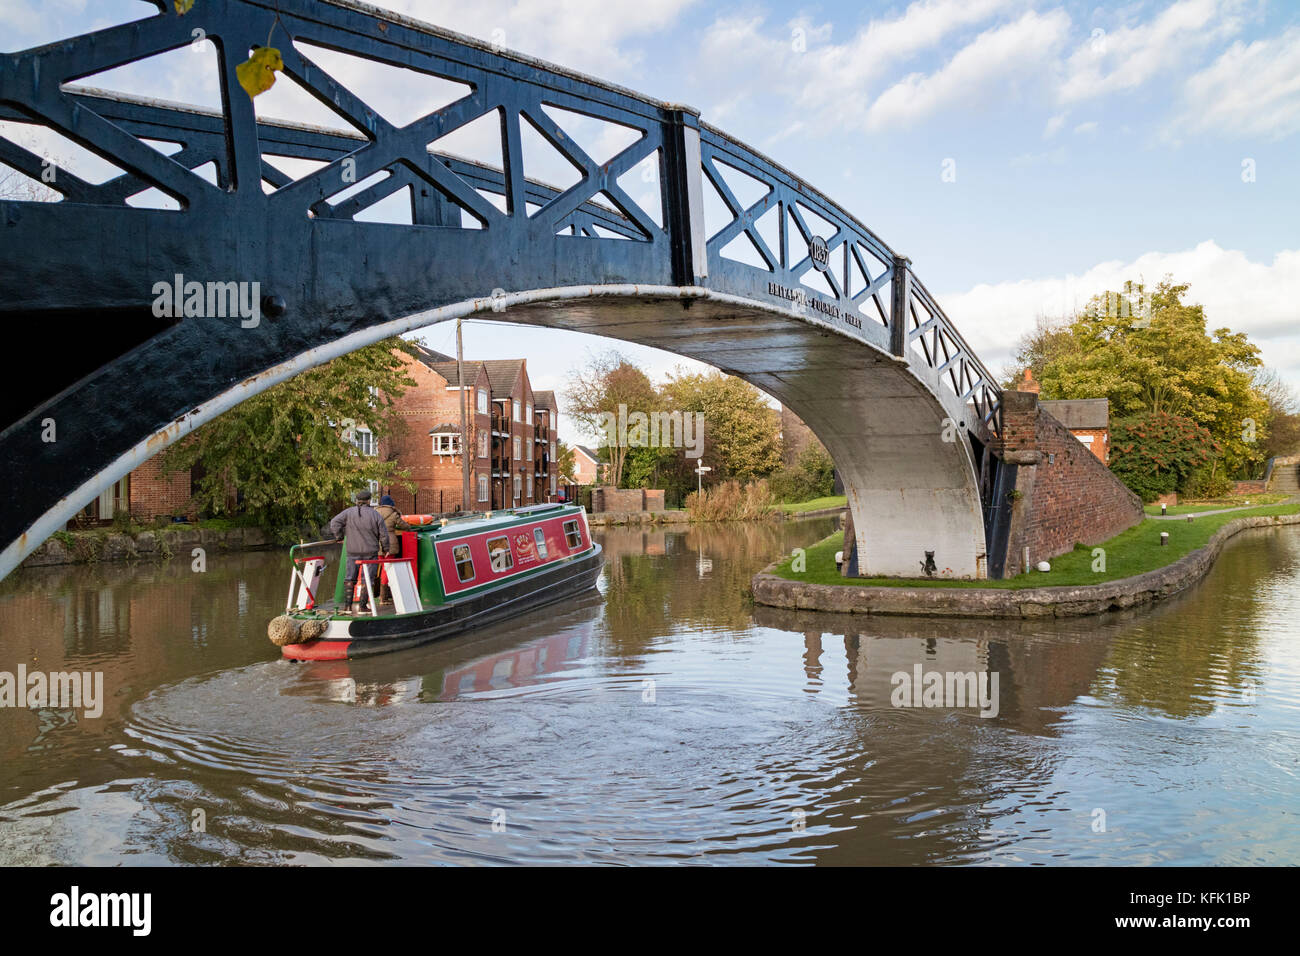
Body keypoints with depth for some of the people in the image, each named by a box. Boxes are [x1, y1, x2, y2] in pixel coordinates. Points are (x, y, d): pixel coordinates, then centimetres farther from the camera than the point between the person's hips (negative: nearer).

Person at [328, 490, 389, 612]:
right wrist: (385, 549, 11)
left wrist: (340, 537, 5)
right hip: (370, 552, -1)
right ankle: (364, 605, 2)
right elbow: (383, 534, -2)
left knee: (350, 577, 7)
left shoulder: (348, 512, 0)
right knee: (368, 578, 4)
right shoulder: (375, 515, -2)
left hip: (353, 552, 1)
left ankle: (347, 604, 1)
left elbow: (334, 523, -9)